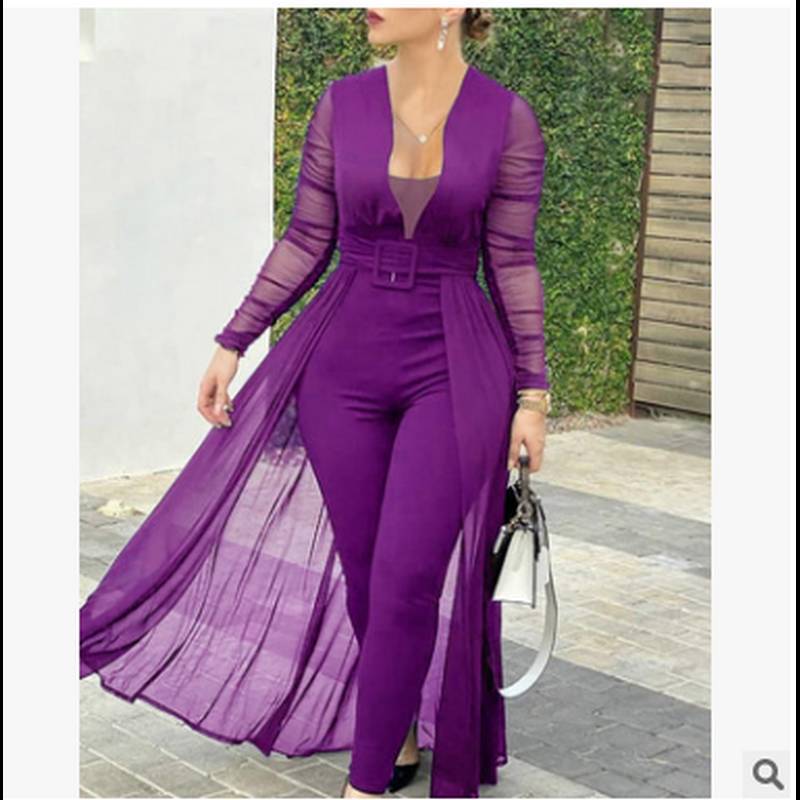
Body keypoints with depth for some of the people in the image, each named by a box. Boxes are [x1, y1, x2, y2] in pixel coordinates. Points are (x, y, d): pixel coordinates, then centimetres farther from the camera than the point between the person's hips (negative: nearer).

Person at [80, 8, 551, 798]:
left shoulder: (508, 119, -5)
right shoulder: (343, 103, 0)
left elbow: (512, 262, -1)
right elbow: (306, 241, 6)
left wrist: (534, 394, -2)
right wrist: (232, 344, 4)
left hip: (452, 370, -2)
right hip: (344, 360, 3)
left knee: (407, 580, -8)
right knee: (366, 573, 10)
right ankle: (400, 735, 32)